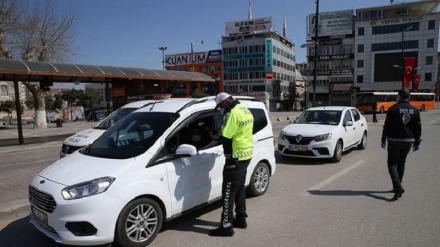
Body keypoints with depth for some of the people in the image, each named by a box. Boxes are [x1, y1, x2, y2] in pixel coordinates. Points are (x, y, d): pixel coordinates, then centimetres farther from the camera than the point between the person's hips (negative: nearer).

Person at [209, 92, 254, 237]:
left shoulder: (234, 113, -20)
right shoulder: (245, 110, 12)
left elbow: (225, 137, -23)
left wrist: (218, 133, -2)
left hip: (236, 157, -10)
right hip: (246, 154, 10)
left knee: (228, 192, -2)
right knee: (239, 189, 20)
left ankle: (226, 226, 5)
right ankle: (241, 219, 31)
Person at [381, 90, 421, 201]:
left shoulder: (393, 109, -8)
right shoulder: (415, 110, 7)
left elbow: (387, 126, -8)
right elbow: (418, 128, 10)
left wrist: (383, 139, -1)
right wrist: (417, 142, 16)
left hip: (394, 140, -5)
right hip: (408, 141, 5)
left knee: (392, 163, 1)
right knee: (401, 163, 16)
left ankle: (398, 187, -15)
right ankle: (397, 187, 24)